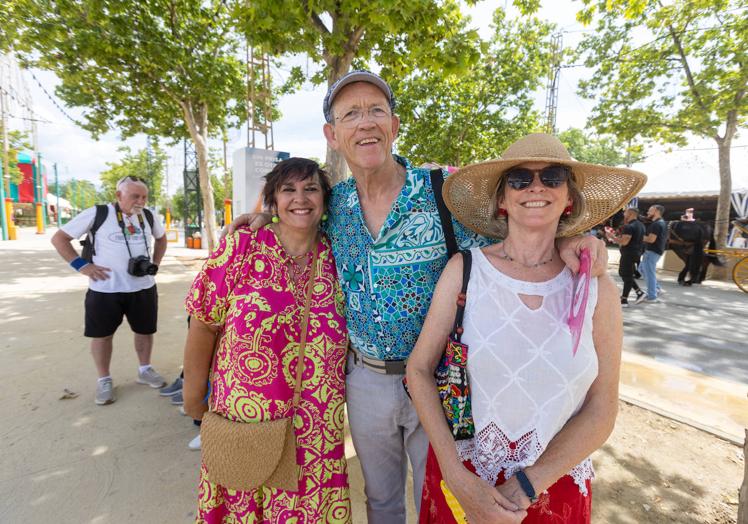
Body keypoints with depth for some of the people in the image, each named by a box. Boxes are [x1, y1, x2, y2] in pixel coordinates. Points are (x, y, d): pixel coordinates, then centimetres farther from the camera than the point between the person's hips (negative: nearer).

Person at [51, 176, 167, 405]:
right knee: (102, 334, 9)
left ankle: (145, 370, 34)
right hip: (105, 289, -3)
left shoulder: (150, 216, 4)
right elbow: (59, 238, -2)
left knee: (145, 330, 13)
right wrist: (81, 265, -10)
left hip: (143, 287, 3)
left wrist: (155, 263, 10)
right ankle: (104, 380, 27)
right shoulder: (97, 214, -8)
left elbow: (161, 238, 23)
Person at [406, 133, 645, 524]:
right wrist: (458, 479, -15)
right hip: (461, 477, 0)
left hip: (554, 485, 1)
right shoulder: (465, 270, -13)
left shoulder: (596, 290, -8)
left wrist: (525, 489, -11)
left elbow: (601, 412, -5)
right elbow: (419, 369, -10)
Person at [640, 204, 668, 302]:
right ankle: (656, 288, 25)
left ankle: (652, 296, 3)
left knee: (649, 273, -4)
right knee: (642, 268, 21)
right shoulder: (661, 223, 15)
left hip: (652, 251, -11)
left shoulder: (656, 224, -18)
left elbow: (651, 239, -24)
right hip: (652, 251, 11)